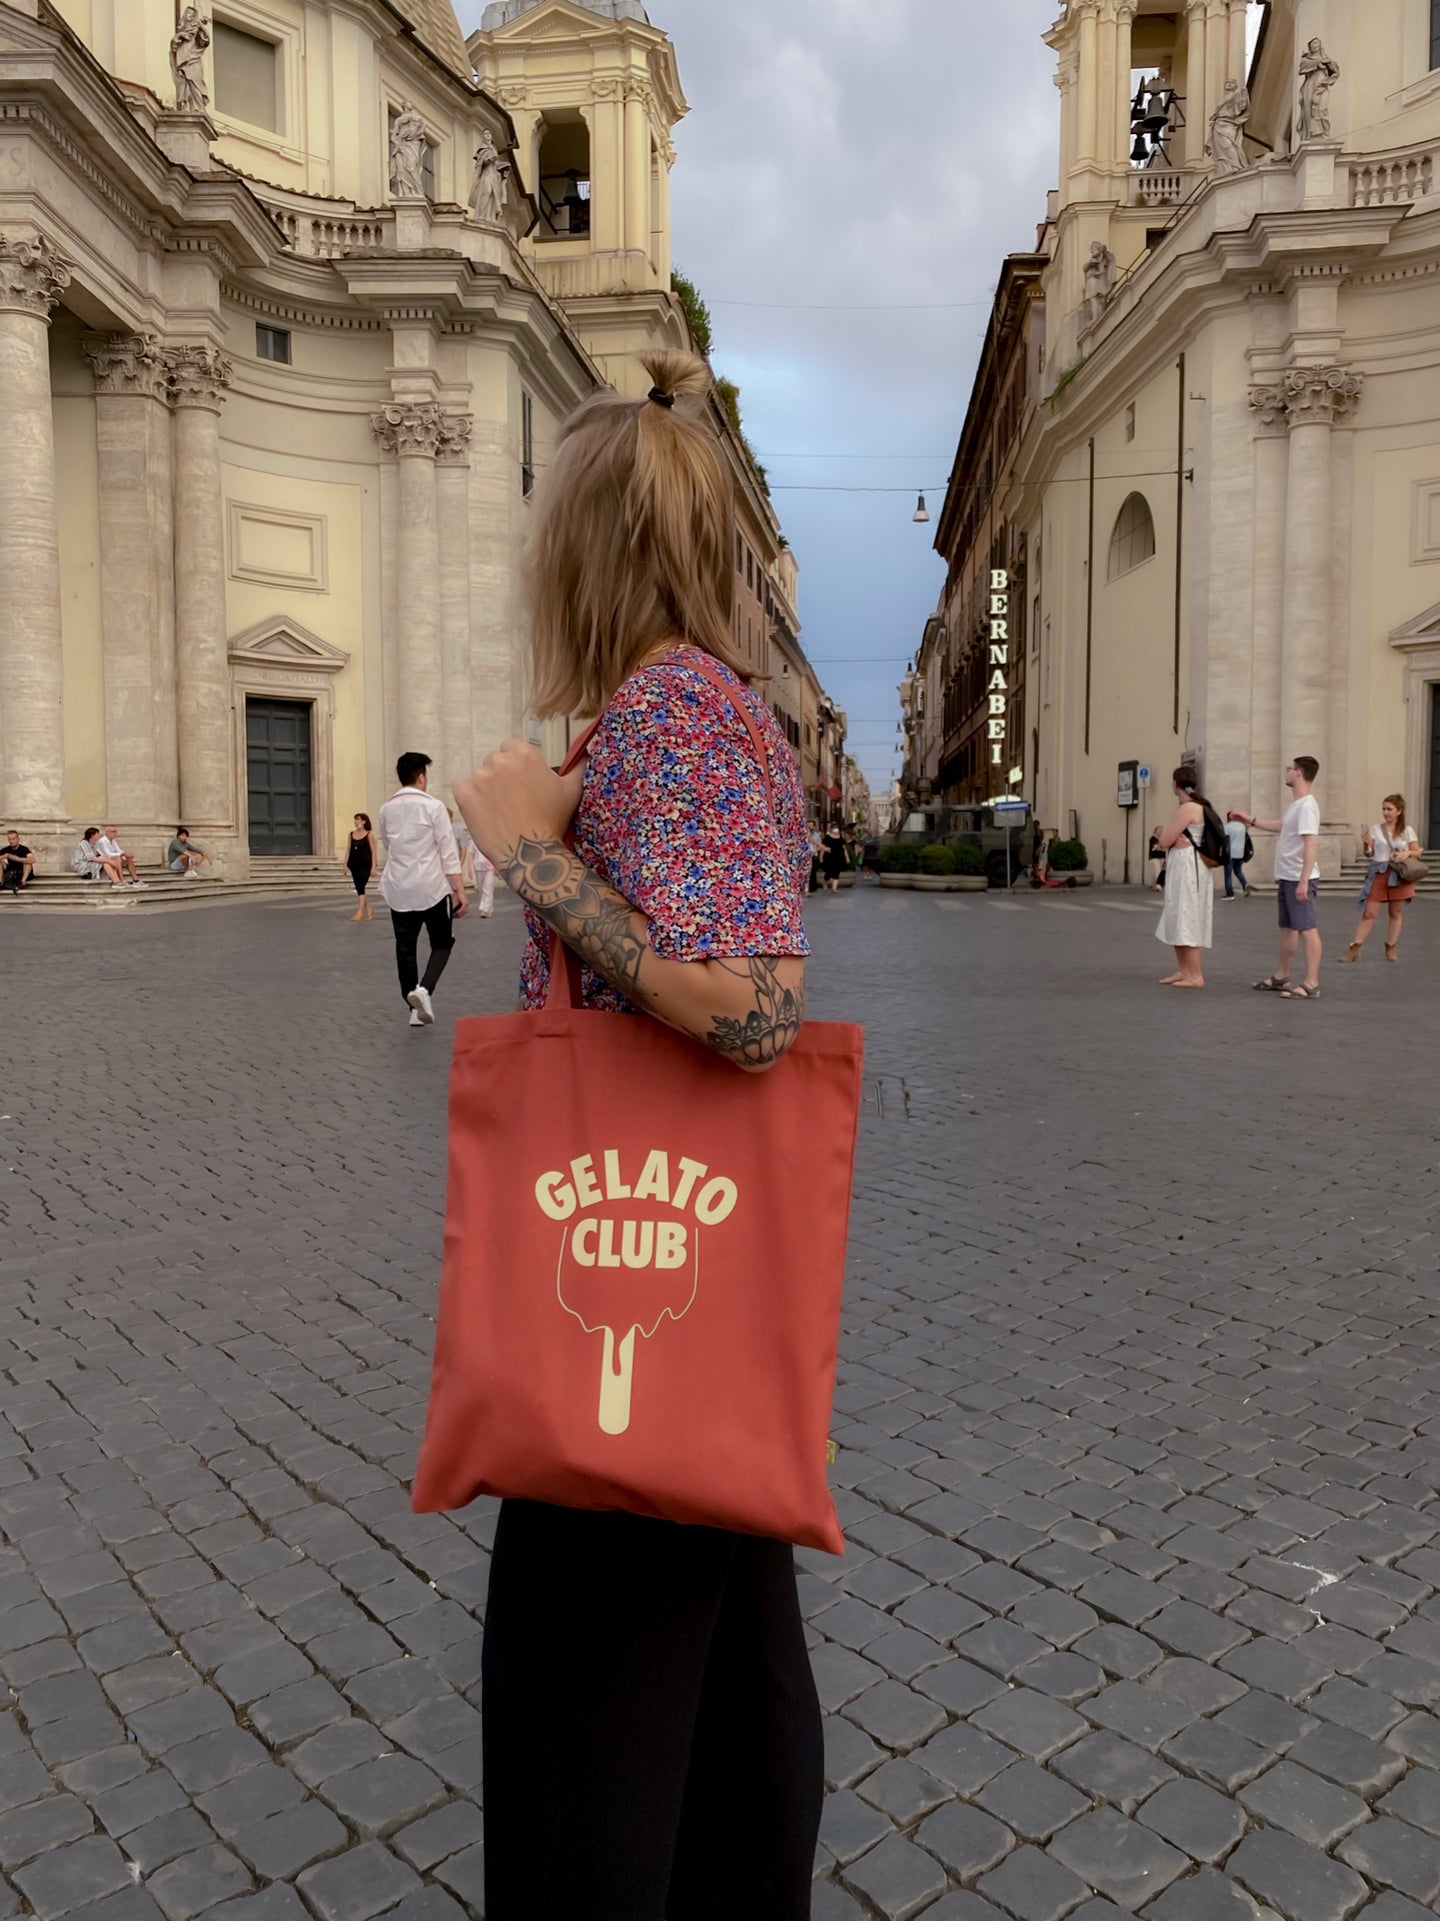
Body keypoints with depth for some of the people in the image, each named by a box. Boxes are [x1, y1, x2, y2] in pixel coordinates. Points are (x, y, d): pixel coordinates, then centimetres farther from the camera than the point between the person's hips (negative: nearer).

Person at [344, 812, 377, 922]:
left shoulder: (369, 834, -3)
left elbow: (373, 851, -5)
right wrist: (345, 864, 5)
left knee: (361, 887, -11)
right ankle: (368, 910, 22)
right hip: (354, 865, 5)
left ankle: (360, 912, -12)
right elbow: (348, 850, 10)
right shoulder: (351, 834, 9)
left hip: (365, 865, -5)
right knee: (359, 889, 8)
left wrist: (373, 866, -10)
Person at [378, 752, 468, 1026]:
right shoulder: (433, 806, -8)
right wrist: (460, 891, -8)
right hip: (432, 888, -4)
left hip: (399, 889, 4)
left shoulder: (387, 809, 6)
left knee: (405, 949, 10)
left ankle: (415, 1008, 12)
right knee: (442, 943, 11)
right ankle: (424, 989, -11)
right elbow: (448, 853, -10)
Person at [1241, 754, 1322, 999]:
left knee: (1307, 928, -9)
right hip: (1287, 878, 11)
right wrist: (1251, 821, 35)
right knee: (1287, 928, 17)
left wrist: (1303, 881, -29)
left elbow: (1312, 844, -26)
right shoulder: (1295, 805, 13)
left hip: (1300, 880, -11)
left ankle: (1311, 984, -9)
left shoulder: (1306, 806, -19)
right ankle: (1281, 977, 27)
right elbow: (1282, 826, 34)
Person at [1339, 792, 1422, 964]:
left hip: (1399, 875, 1)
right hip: (1379, 874, -1)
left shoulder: (1408, 831, 4)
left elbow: (1418, 852, 7)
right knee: (1369, 913, -4)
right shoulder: (1375, 829, 3)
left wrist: (1408, 853, -14)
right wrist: (1367, 845, -17)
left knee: (1396, 912, 7)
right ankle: (1354, 949, -4)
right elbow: (1369, 855, 4)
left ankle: (1391, 948, 16)